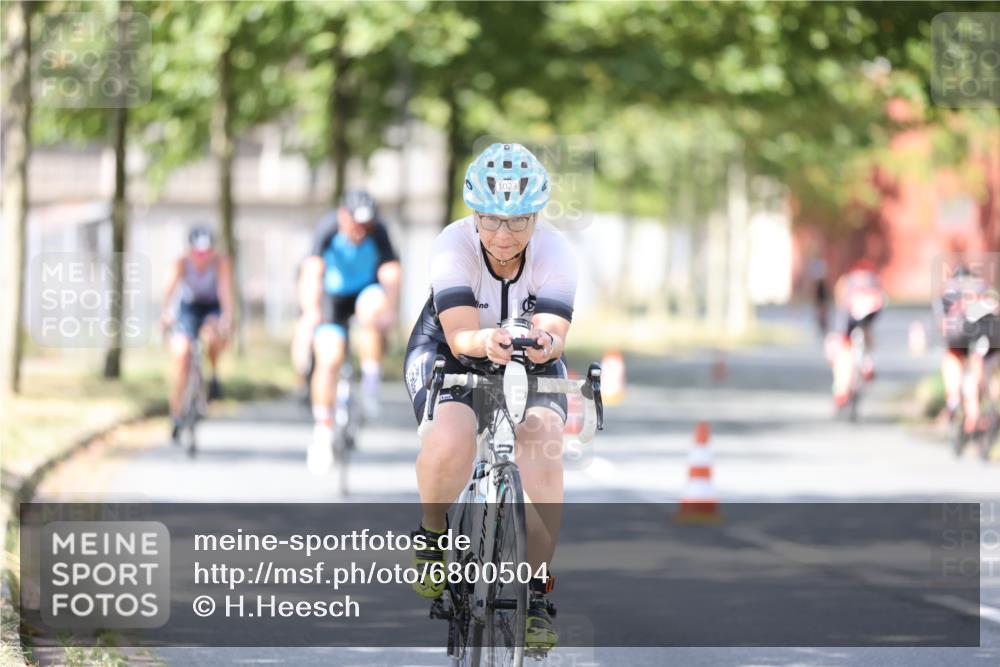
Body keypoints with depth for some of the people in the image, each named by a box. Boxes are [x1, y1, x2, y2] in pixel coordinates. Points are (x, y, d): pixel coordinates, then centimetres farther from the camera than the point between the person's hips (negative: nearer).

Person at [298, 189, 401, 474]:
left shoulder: (378, 232, -26)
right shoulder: (328, 229, -28)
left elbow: (391, 272, -37)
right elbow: (313, 270, -41)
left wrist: (390, 309, -57)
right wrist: (311, 309, -59)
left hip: (367, 289, 0)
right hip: (332, 294, 0)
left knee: (372, 311, -36)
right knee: (328, 360, -14)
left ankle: (371, 381, -17)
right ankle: (322, 433, 0)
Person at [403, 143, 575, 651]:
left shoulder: (554, 252, -24)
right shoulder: (453, 245, -28)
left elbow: (554, 332, -35)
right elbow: (460, 335, -37)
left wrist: (546, 342, -60)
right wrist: (486, 341, -60)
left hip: (530, 363, 2)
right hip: (448, 355, -2)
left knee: (542, 445, -25)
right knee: (450, 442, -32)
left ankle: (534, 590, -13)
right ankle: (432, 534, 0)